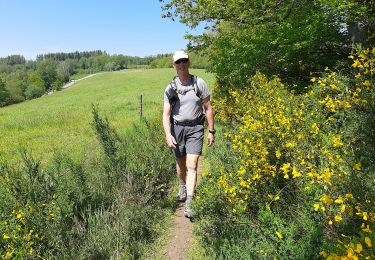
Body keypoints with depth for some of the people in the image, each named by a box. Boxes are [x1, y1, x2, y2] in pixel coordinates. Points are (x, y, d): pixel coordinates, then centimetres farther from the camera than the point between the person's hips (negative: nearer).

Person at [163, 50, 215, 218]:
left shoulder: (199, 83, -2)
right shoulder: (170, 88, -1)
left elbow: (208, 108, 3)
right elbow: (166, 114, -6)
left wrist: (211, 131, 1)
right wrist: (168, 135, -20)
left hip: (195, 128, -1)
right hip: (177, 128, 2)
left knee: (192, 166, -9)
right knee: (180, 163, 16)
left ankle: (189, 203, -5)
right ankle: (182, 186, 45)